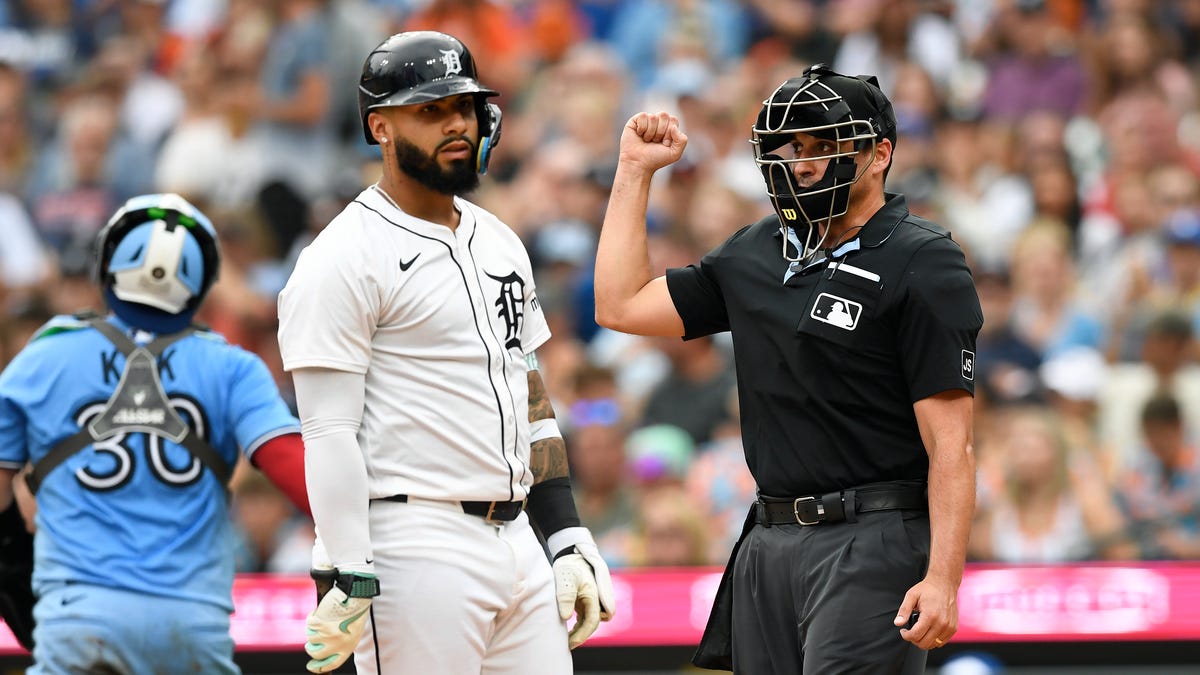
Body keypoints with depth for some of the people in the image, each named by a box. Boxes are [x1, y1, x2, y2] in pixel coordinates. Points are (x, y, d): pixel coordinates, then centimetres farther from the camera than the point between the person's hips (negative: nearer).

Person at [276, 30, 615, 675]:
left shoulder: (500, 243, 17)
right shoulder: (344, 260, -8)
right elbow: (329, 434, -14)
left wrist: (568, 541, 15)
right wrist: (349, 583, -20)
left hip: (516, 544, 8)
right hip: (416, 545, -8)